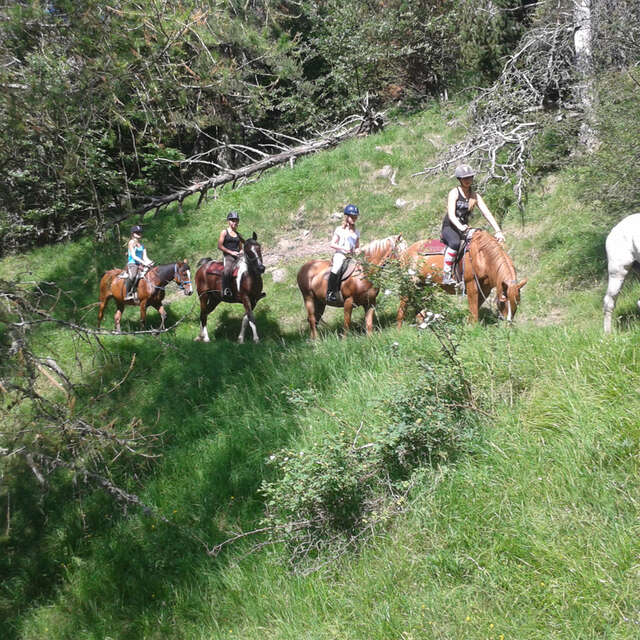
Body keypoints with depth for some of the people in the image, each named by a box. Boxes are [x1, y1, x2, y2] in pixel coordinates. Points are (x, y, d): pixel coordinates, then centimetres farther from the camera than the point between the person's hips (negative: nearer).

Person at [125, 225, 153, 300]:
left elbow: (145, 257, 14)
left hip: (140, 265, 7)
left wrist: (149, 262, -8)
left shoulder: (142, 245, 19)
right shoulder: (131, 243, -1)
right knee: (133, 276, -37)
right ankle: (127, 294, -32)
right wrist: (143, 262, -21)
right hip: (132, 264, -7)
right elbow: (133, 256, -11)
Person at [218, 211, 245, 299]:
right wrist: (231, 252, -9)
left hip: (237, 256, 5)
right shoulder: (224, 232, 6)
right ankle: (226, 290, -31)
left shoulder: (238, 234, 21)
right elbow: (220, 246, -2)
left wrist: (241, 251, 3)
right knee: (227, 270, -36)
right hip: (227, 256, -5)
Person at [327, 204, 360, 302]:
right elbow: (332, 244, 1)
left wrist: (356, 250, -2)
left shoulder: (356, 232, 18)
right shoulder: (340, 229, 5)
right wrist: (343, 248, -12)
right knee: (336, 268, -34)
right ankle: (330, 292, -28)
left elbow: (358, 246, 23)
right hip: (340, 254, -5)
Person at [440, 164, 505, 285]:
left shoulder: (475, 196, 9)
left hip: (464, 229, 6)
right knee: (455, 243, -36)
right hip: (449, 228, -6)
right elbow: (451, 215, -21)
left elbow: (487, 214, 1)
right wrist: (460, 227, -41)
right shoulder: (454, 193, -7)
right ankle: (446, 275, -33)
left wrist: (498, 231, -13)